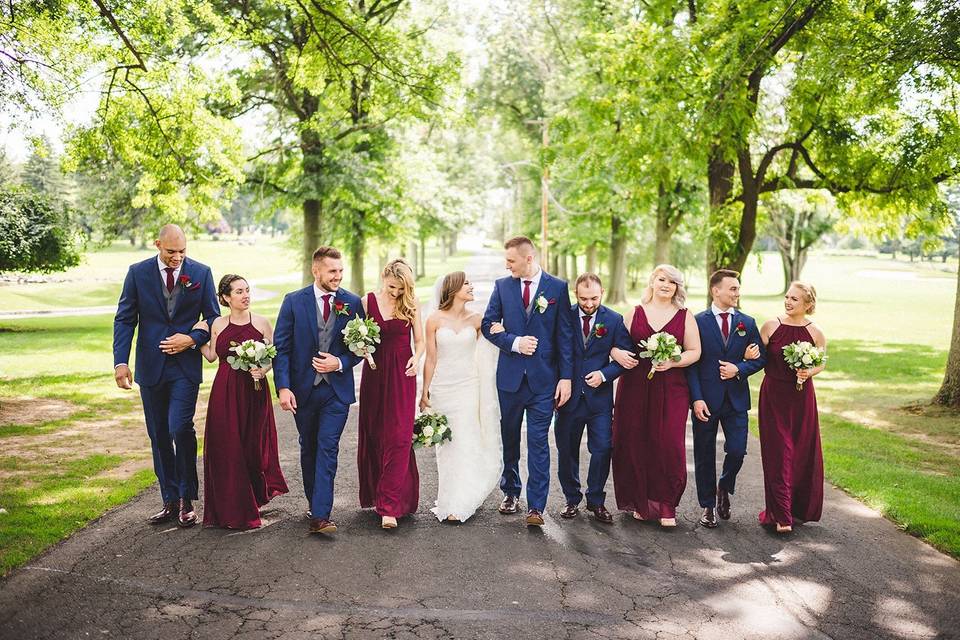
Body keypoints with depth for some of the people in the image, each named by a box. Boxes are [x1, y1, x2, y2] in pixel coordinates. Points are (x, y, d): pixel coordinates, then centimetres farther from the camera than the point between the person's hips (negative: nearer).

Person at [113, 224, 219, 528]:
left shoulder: (201, 272, 1)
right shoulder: (138, 272, 1)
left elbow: (213, 318, 6)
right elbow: (124, 319, 0)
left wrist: (193, 339, -12)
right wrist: (121, 361, -10)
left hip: (186, 366, -2)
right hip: (150, 366, 2)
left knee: (180, 429, -15)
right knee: (159, 436, 9)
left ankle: (186, 499, 2)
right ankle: (170, 501, 21)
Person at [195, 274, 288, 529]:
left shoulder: (262, 323, 0)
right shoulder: (218, 324, 4)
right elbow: (212, 356, 11)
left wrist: (263, 369, -15)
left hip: (254, 391, -1)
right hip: (225, 393, 1)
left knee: (253, 445, 5)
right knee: (226, 446, 2)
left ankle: (255, 497, 29)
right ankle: (231, 509, 13)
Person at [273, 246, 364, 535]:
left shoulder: (352, 303, 0)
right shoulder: (294, 302, -2)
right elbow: (281, 348, -4)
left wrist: (340, 363, -13)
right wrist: (283, 387, -12)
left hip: (337, 389, -1)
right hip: (303, 389, 1)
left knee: (327, 448, -8)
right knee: (308, 448, 15)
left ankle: (320, 516, -10)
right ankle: (314, 503, 32)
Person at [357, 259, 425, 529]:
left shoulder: (411, 304, 0)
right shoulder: (367, 301, 1)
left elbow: (419, 340, 6)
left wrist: (416, 358, -14)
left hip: (402, 376, -1)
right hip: (374, 374, 2)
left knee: (398, 438, -8)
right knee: (373, 435, 10)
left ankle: (389, 506, -8)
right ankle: (375, 492, 30)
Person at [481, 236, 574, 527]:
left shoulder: (558, 288, -2)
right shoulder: (502, 285, 4)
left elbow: (565, 335, -2)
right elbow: (488, 325, 5)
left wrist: (566, 377, -6)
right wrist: (514, 342, -13)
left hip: (543, 377, -3)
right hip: (510, 375, 3)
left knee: (538, 442, -3)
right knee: (509, 437, 14)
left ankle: (535, 506, 2)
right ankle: (510, 492, 31)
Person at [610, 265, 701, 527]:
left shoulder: (685, 317, 8)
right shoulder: (634, 312, 10)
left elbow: (694, 352, 4)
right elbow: (614, 343, 9)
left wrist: (672, 362, -13)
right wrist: (616, 353, -13)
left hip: (671, 390, -1)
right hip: (635, 387, 1)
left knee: (669, 445, -7)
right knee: (636, 444, 0)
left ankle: (666, 505, 7)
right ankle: (641, 502, 16)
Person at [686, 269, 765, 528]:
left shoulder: (747, 323, 7)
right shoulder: (698, 322, -3)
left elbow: (759, 359, 9)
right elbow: (691, 363, -6)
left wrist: (739, 369, -10)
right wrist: (696, 398, -13)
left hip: (736, 399, 2)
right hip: (706, 399, -2)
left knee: (737, 451, -3)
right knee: (705, 455, 6)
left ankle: (724, 487, 28)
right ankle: (708, 506, 21)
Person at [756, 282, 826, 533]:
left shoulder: (815, 333, -2)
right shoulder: (771, 326, -3)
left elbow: (821, 363, 10)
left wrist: (809, 372, -11)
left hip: (802, 396, 1)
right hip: (774, 395, -1)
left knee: (803, 453, 8)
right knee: (778, 453, -3)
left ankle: (801, 508, 27)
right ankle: (781, 515, 0)